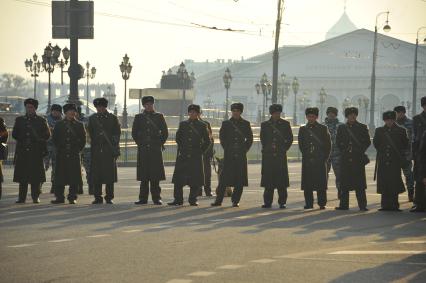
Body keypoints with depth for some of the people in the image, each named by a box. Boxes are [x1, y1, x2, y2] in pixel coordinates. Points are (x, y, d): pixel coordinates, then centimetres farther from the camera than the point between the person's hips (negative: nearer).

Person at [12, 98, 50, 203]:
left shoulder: (41, 120, 9)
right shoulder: (19, 120, 15)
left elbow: (47, 135, 6)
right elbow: (14, 134, 14)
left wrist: (38, 138, -5)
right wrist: (22, 139, 2)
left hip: (36, 152, -2)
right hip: (22, 152, 2)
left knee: (36, 175, -4)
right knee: (22, 176, 0)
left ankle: (35, 197, 3)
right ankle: (22, 198, 4)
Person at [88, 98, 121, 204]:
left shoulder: (112, 118, 7)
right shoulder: (92, 118, 14)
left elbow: (117, 133, 5)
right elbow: (90, 133, 15)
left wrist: (115, 149, -2)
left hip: (109, 150, -2)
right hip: (96, 150, 2)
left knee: (109, 174, -3)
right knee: (96, 175, -1)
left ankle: (109, 197, 3)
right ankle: (98, 197, 5)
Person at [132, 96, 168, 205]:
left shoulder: (159, 116, 6)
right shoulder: (139, 117, 9)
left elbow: (165, 132, 7)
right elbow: (134, 132, 14)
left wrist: (160, 144, 2)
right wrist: (139, 143, 6)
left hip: (156, 150, -1)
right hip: (143, 150, 1)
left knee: (155, 175, -3)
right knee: (144, 176, 1)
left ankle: (156, 197, 1)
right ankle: (143, 198, 4)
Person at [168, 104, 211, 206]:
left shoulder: (202, 126, 4)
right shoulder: (183, 124, 10)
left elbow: (207, 141, 9)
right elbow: (178, 138, 19)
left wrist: (200, 151, 3)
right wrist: (181, 148, 13)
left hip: (196, 157, -2)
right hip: (182, 156, 2)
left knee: (195, 179, -1)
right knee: (178, 179, -1)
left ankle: (193, 200, 9)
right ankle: (178, 199, 5)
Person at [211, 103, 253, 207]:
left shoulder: (245, 124, 7)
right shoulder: (226, 124, 6)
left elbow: (249, 139, 13)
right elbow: (222, 137, 12)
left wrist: (245, 149, 6)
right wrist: (226, 148, 7)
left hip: (241, 156, 1)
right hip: (228, 156, -1)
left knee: (240, 179, 0)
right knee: (224, 179, -4)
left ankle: (235, 200, 9)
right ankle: (218, 200, 0)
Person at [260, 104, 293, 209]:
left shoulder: (285, 124, 6)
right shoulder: (265, 125, 9)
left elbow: (290, 138, 10)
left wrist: (284, 148, 4)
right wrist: (266, 149, 10)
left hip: (281, 156, -1)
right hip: (268, 156, 1)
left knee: (281, 179, -3)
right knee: (268, 180, 1)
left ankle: (282, 202, 2)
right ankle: (268, 202, 6)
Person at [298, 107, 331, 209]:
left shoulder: (323, 128, 5)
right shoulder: (303, 129, 12)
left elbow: (328, 144, 6)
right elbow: (301, 144, 15)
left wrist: (325, 158, 0)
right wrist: (305, 154, 5)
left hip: (320, 160, -2)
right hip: (307, 161, 2)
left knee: (321, 182, -4)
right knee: (307, 183, 0)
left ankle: (322, 203, 0)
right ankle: (309, 203, 6)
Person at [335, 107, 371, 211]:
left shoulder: (362, 127, 6)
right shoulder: (342, 128, 11)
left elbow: (367, 142, 5)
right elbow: (338, 142, 12)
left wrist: (360, 151, -4)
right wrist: (344, 151, 0)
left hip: (358, 159, -2)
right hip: (345, 159, 2)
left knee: (359, 183, -4)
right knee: (344, 183, 3)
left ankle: (362, 205, -2)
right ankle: (344, 205, 9)